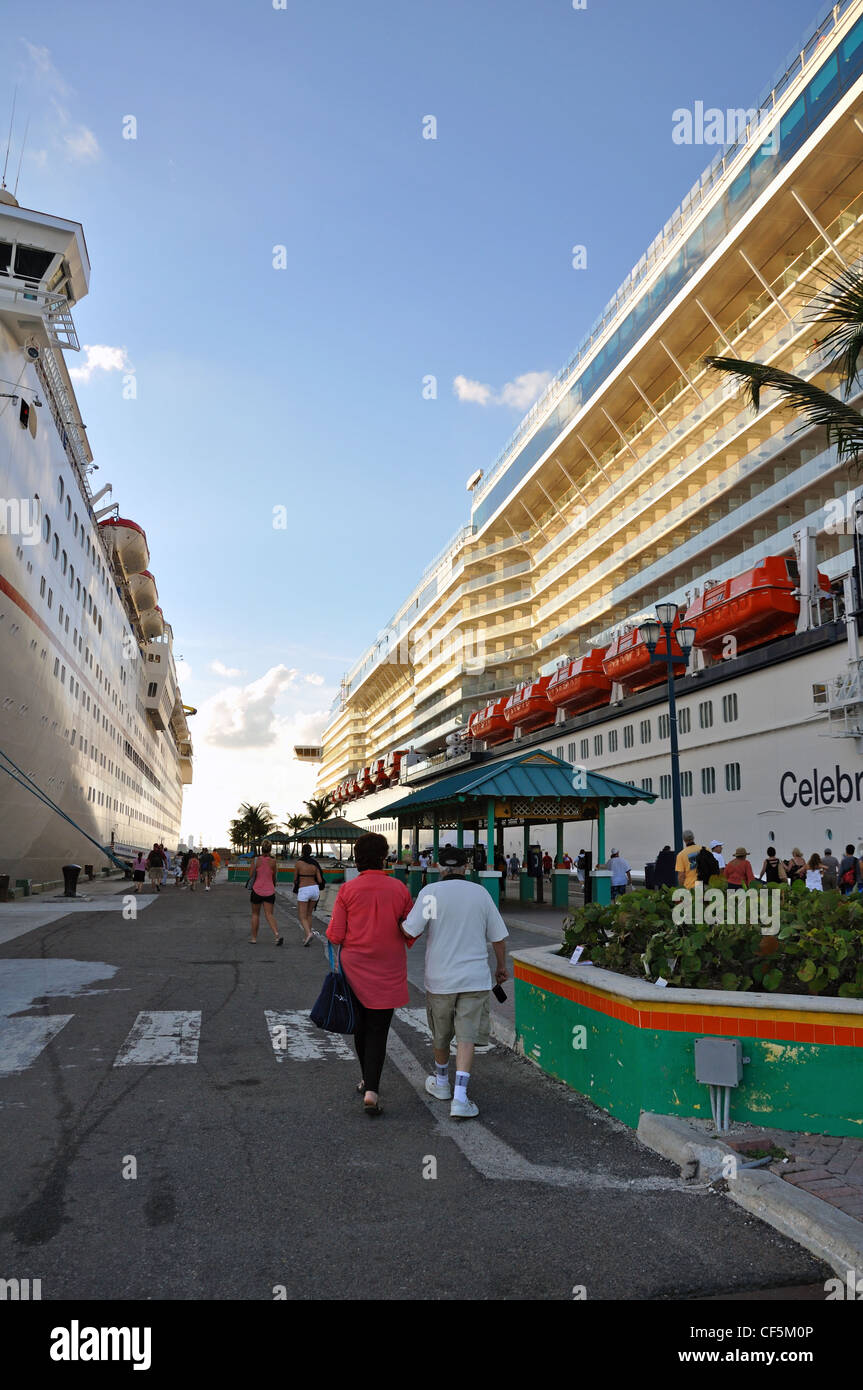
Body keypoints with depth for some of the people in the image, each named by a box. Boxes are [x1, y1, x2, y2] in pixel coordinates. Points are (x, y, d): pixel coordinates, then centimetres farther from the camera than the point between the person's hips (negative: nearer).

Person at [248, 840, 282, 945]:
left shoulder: (256, 860, -8)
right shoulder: (273, 862, -4)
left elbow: (250, 875, -3)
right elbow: (274, 878, 5)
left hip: (257, 890, -1)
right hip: (269, 891, 1)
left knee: (255, 914, 14)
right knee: (269, 914, 2)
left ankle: (254, 938, 19)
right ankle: (277, 935, -18)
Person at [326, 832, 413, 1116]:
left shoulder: (347, 890, -9)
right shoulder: (399, 889, -6)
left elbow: (335, 935, -9)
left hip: (355, 968, 1)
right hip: (388, 972, 0)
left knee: (361, 1025, 19)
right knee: (378, 1031, 4)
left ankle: (367, 1079, 34)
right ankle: (371, 1091, -9)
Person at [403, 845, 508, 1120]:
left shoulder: (431, 892, -7)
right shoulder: (480, 893, 1)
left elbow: (409, 932, -13)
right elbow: (498, 937, 6)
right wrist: (501, 966, 21)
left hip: (439, 977, 0)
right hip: (474, 977, 1)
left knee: (440, 1034, 18)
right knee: (467, 1036, 0)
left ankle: (441, 1083, 37)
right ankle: (460, 1096, -10)